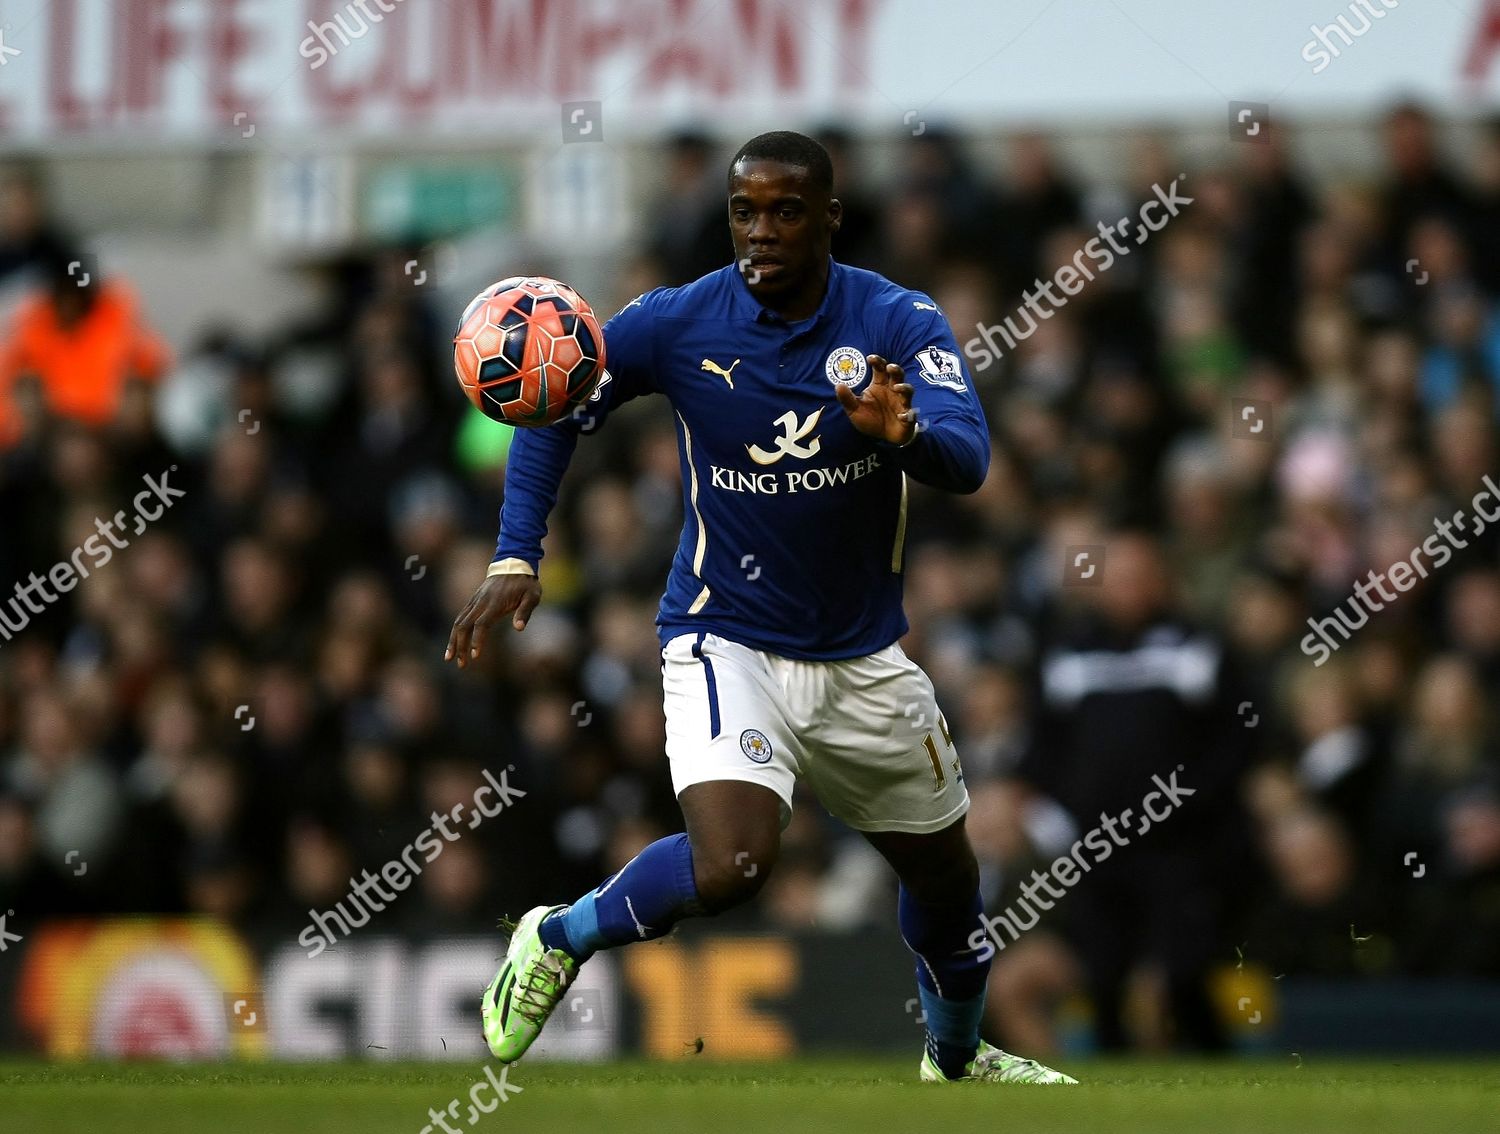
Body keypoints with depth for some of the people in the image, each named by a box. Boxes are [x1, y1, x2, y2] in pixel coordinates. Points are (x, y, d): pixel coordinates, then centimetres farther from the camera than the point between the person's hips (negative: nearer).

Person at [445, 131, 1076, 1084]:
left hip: (863, 660, 3)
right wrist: (516, 558, -8)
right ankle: (560, 938, 0)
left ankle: (957, 1060, 47)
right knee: (732, 865, -28)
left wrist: (904, 431, -48)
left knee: (946, 876, 18)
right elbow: (555, 408, 3)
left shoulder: (898, 321, -11)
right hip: (727, 644, -3)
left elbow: (969, 460, -25)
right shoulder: (679, 322, -11)